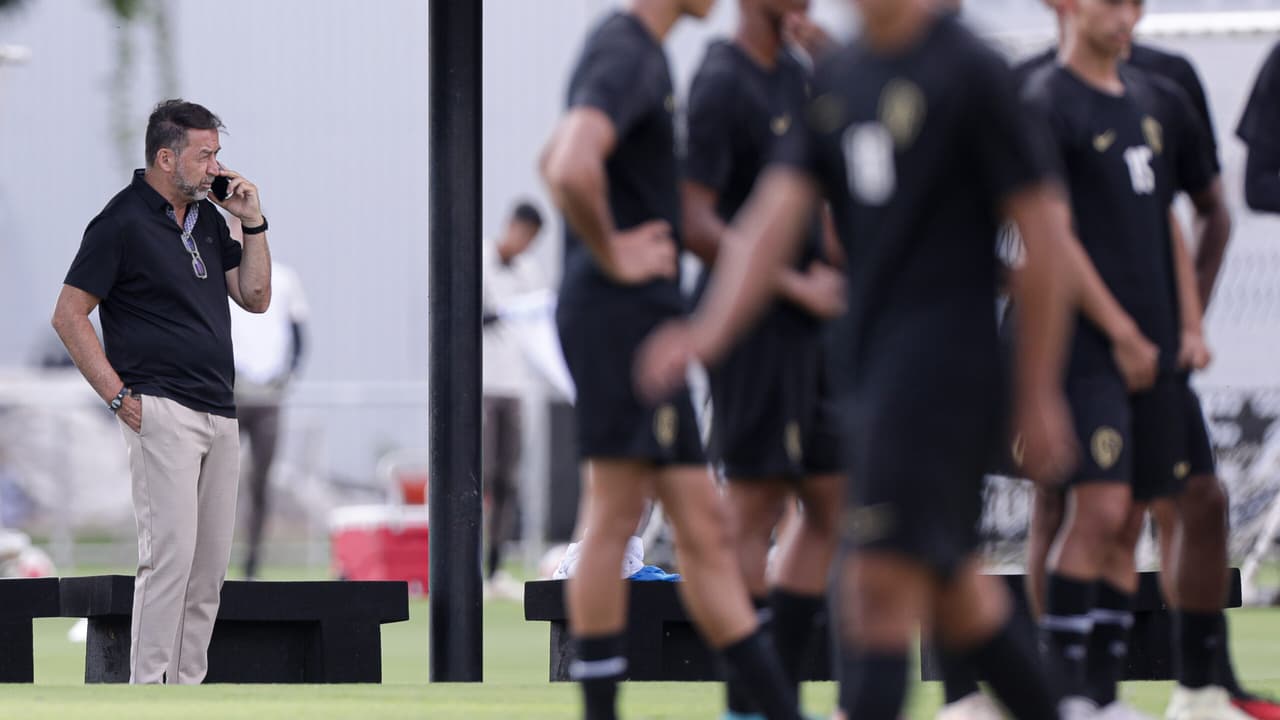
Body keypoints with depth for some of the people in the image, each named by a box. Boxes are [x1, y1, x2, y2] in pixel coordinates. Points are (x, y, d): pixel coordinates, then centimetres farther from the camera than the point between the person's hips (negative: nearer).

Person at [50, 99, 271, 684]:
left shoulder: (208, 218, 16)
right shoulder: (122, 223, -7)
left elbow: (256, 297, 18)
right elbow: (69, 316, -7)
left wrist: (251, 222, 7)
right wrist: (119, 398, -10)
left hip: (220, 414, 8)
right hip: (162, 411, -8)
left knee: (210, 564, 7)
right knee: (170, 552, -15)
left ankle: (189, 685, 12)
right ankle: (147, 692, -14)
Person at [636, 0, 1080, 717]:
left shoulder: (970, 70, -9)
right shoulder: (837, 78, 12)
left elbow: (1044, 232, -8)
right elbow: (775, 214, 7)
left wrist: (1039, 394, -7)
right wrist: (712, 330, -9)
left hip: (942, 356, -8)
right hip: (870, 359, 8)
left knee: (880, 583, -11)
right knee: (952, 584, 15)